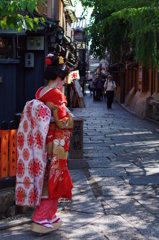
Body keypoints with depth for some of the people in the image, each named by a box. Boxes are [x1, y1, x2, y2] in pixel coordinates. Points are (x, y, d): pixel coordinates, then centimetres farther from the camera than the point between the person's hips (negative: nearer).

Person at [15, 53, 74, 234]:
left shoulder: (40, 93, 6)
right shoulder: (57, 95, -17)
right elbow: (63, 122, -17)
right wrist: (70, 117, 3)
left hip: (43, 143, 8)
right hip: (56, 143, -8)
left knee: (46, 179, 17)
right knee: (53, 180, 2)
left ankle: (48, 216, 27)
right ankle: (41, 220, 5)